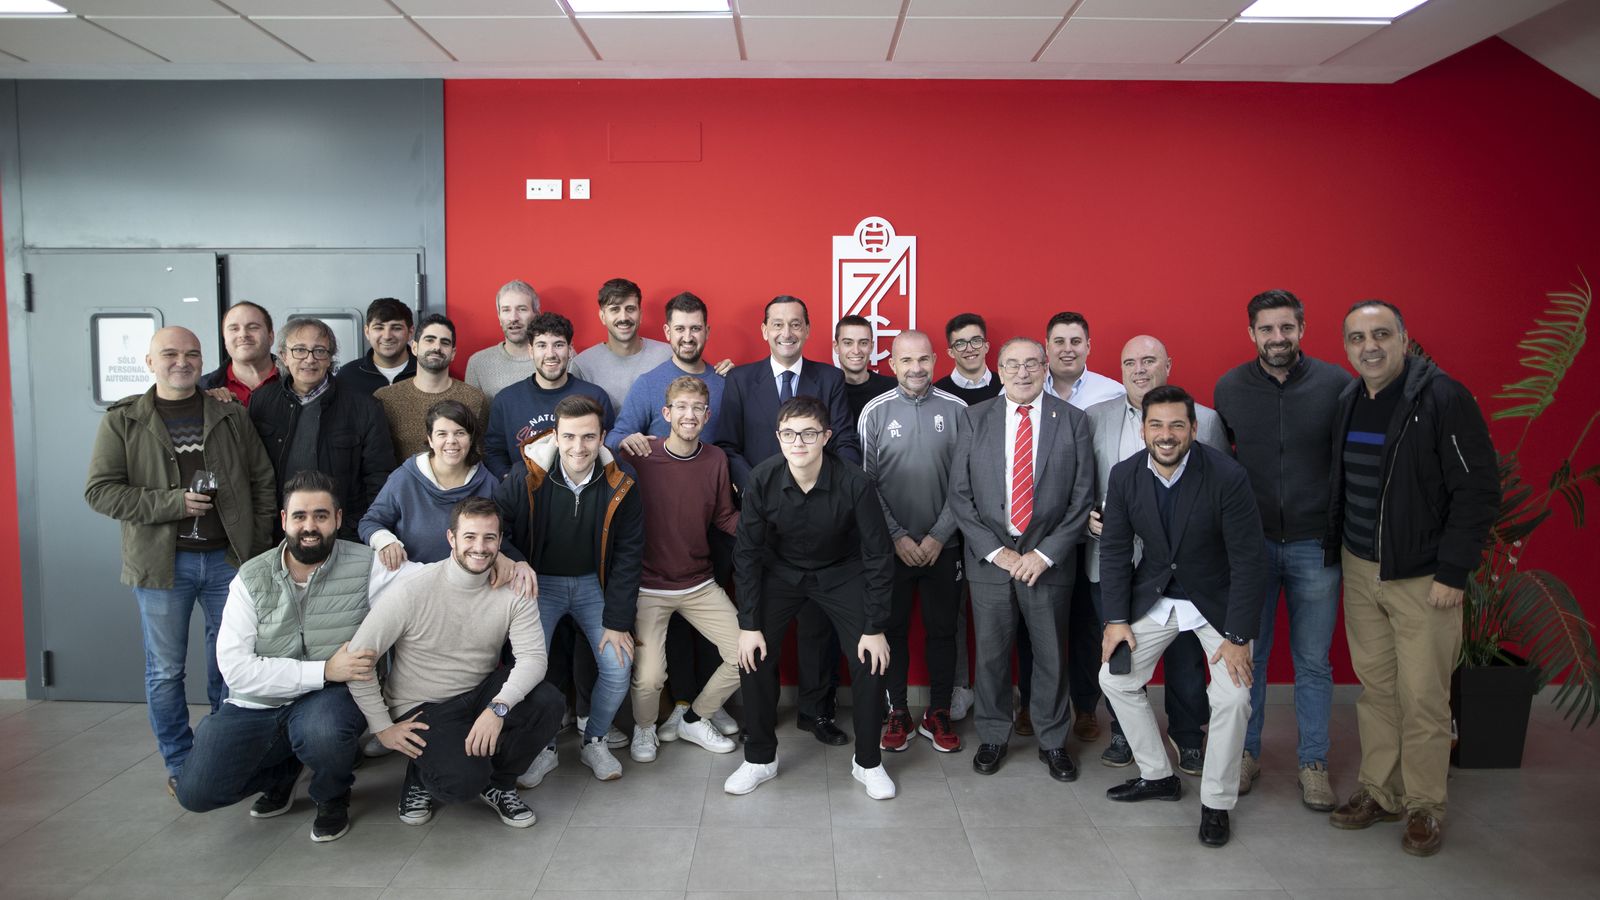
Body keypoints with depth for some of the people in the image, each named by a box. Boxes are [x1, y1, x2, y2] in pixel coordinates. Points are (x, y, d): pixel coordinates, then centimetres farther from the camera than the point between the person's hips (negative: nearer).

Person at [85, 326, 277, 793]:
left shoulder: (232, 416, 5)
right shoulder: (122, 421, 1)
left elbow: (262, 480, 7)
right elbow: (100, 490, -5)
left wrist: (260, 546, 0)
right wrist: (173, 503, -16)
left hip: (227, 558, 2)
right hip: (162, 562, -1)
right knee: (165, 670, 7)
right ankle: (180, 764, 22)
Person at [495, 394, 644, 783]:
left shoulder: (620, 487, -14)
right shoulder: (526, 481, -19)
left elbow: (627, 557, -8)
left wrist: (618, 621, -8)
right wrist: (514, 562, -30)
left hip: (593, 583, 1)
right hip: (539, 582, -1)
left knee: (618, 668, -9)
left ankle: (594, 742, 20)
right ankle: (542, 747, 11)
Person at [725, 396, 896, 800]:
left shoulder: (854, 482, -27)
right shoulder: (763, 479, -23)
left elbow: (878, 556, -18)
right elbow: (747, 552, -12)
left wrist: (875, 627, -16)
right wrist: (749, 624, -13)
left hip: (841, 573, -1)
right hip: (781, 570, 1)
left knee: (870, 660, -10)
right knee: (754, 657, -8)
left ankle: (868, 762, 12)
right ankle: (760, 758, 14)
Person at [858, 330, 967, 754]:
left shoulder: (956, 409, -2)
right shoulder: (875, 412, -3)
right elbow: (866, 481, -2)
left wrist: (939, 535, -7)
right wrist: (897, 536, -7)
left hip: (943, 545, 0)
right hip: (891, 544, 0)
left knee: (942, 630, 9)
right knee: (893, 628, 8)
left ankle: (938, 714, 23)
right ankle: (898, 713, 22)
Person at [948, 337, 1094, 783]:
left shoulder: (1072, 421, 1)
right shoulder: (975, 419, 2)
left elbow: (1082, 497, -2)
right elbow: (959, 494, -1)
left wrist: (1046, 554, -10)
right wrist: (995, 551, -9)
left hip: (1048, 558, 0)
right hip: (989, 558, 1)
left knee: (1051, 654, 10)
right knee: (991, 653, 10)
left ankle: (1053, 741, 28)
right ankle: (993, 737, 28)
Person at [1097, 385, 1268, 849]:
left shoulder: (1227, 476, -24)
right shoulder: (1125, 475, -12)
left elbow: (1248, 560, -21)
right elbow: (1115, 549, -3)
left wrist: (1238, 637, -22)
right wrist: (1116, 619, -7)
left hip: (1217, 598, -4)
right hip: (1154, 596, 4)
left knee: (1233, 695, -15)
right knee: (1115, 676, 2)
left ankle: (1216, 803, 7)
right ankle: (1158, 776, 23)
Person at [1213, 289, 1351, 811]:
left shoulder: (1336, 384, -5)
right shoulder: (1229, 388, 0)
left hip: (1315, 546, -1)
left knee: (1313, 661, 9)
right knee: (1247, 655, 10)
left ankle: (1314, 765, 24)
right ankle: (1246, 753, 26)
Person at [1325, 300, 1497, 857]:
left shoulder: (1443, 398, -13)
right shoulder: (1347, 402, 5)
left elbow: (1478, 490, -14)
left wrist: (1452, 573, -15)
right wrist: (1335, 550, 11)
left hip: (1423, 576, -5)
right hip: (1358, 570, 5)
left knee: (1422, 696, 2)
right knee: (1375, 686, 13)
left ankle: (1424, 806, 20)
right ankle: (1378, 793, 26)